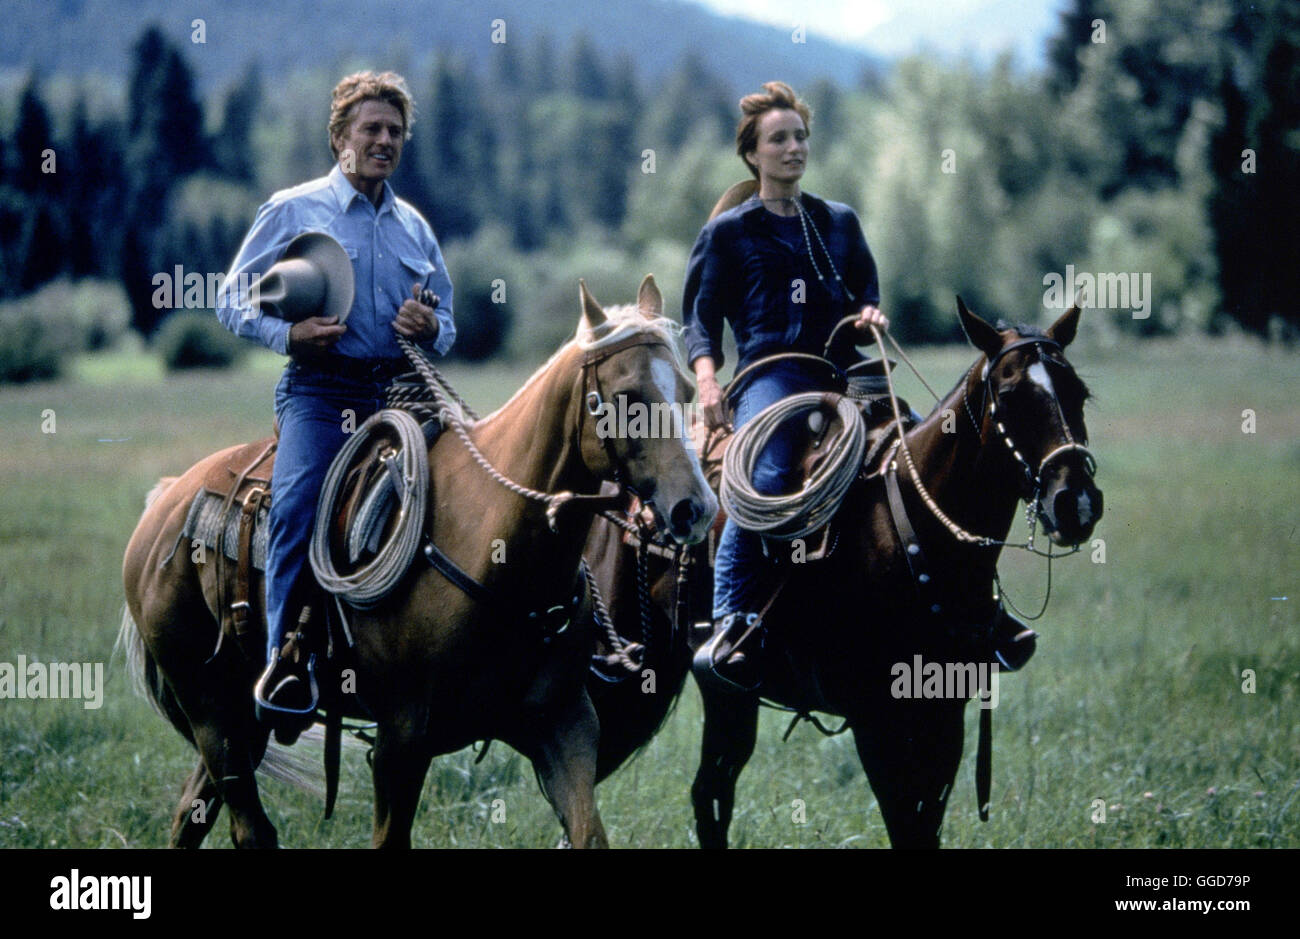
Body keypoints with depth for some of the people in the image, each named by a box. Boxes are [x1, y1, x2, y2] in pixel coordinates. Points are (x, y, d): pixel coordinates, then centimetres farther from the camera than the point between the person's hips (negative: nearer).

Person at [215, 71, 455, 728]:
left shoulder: (414, 228, 21)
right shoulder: (293, 211, 8)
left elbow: (447, 327, 27)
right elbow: (234, 303, 7)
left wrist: (429, 328, 2)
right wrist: (288, 333, -13)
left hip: (401, 390, 5)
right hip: (321, 389, -5)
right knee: (300, 502, -28)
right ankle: (284, 671, -29)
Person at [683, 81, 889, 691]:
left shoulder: (839, 223, 22)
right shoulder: (729, 233, 12)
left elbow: (865, 294, 27)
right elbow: (701, 317, 9)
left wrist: (869, 315, 2)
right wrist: (706, 376, -10)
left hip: (838, 368, 5)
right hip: (769, 371, -5)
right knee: (766, 480, -33)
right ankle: (730, 623, -30)